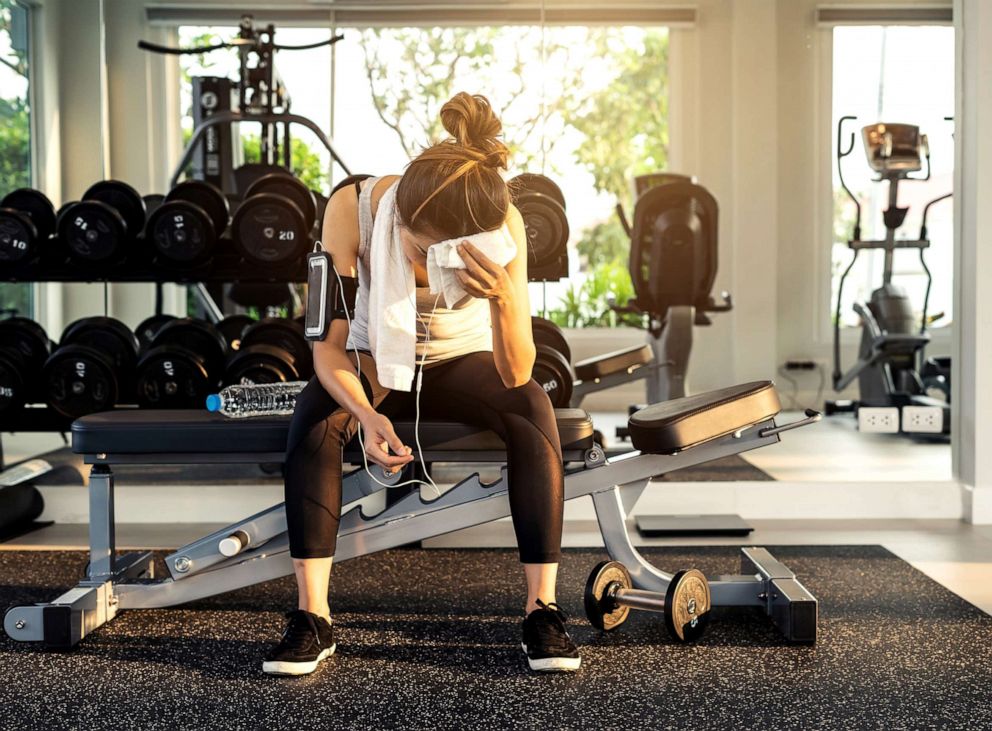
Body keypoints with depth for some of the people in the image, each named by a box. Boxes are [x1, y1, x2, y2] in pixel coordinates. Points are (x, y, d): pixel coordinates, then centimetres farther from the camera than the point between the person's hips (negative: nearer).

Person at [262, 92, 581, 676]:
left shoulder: (505, 226, -28)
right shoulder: (354, 209, -28)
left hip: (462, 361, 0)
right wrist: (368, 414, -44)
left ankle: (543, 610, -24)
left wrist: (505, 299, -51)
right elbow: (328, 342, -24)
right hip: (374, 360, 0)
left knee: (534, 410, -30)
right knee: (314, 420, -31)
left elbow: (516, 375, -31)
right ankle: (312, 617, -25)